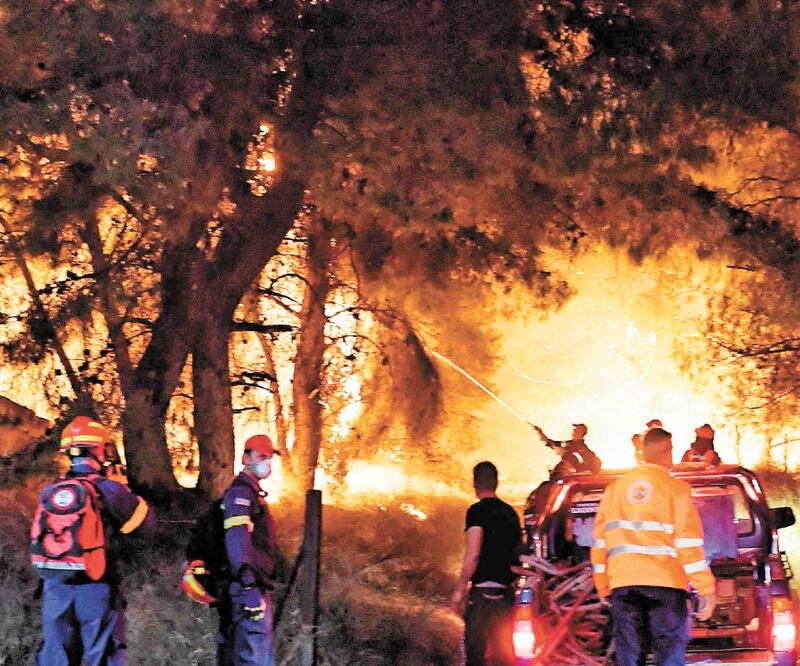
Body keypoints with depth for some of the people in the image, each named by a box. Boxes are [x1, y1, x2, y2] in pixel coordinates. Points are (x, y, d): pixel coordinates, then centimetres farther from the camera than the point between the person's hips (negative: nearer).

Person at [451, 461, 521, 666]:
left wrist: (459, 589, -11)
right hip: (507, 591, 8)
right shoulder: (510, 512, 13)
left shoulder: (478, 511, -9)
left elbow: (473, 555, -16)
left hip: (484, 589, -7)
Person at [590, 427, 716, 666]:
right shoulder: (676, 488, 1)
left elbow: (600, 541, 13)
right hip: (665, 583, -4)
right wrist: (706, 589, -3)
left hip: (622, 583, 4)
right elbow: (689, 543, -5)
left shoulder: (615, 488, 14)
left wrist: (603, 587, 18)